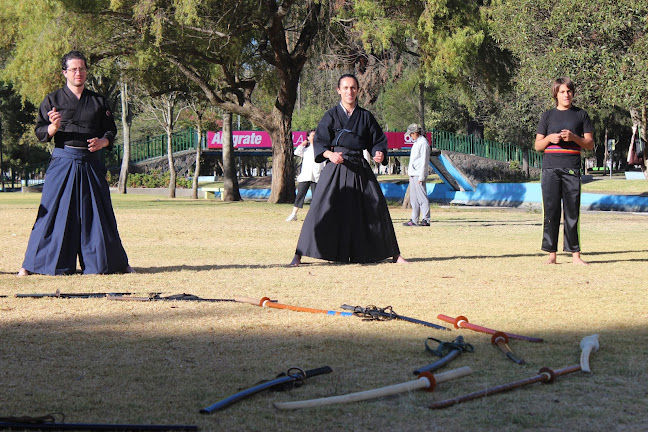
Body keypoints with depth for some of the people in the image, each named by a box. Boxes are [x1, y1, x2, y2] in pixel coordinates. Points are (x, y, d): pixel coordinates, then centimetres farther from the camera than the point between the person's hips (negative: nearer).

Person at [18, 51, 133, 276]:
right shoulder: (53, 100, 6)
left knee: (97, 213, 4)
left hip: (91, 163, 2)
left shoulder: (98, 101, 12)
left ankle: (112, 262, 13)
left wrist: (102, 142, -8)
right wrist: (54, 127, -18)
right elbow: (41, 134, 3)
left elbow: (111, 132, 14)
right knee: (53, 213, -5)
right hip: (63, 162, -2)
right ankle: (33, 264, 0)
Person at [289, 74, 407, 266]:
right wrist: (330, 154, -21)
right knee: (321, 209, -10)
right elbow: (319, 142, -2)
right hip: (336, 168, -2)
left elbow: (378, 140, 11)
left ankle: (394, 254, 14)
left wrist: (379, 154, -11)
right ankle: (299, 255, -7)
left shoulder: (365, 116, 9)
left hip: (360, 169, 2)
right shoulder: (331, 115, 2)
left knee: (376, 208, 3)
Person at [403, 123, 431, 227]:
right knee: (413, 199, 10)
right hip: (413, 175, 10)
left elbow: (424, 161, -16)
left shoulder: (423, 143, -11)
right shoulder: (416, 143, 19)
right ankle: (414, 220, 14)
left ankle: (426, 220, -9)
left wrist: (421, 177, -19)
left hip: (419, 175, -10)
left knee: (422, 197, -9)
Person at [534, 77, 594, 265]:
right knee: (551, 212, -2)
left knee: (572, 213, -3)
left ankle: (575, 254, -1)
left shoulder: (581, 115, 11)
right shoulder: (547, 115, 13)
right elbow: (538, 145, 13)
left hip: (572, 168, -1)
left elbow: (590, 144, 8)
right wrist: (549, 138, -7)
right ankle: (551, 254, 2)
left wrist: (573, 137, -9)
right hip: (550, 168, 1)